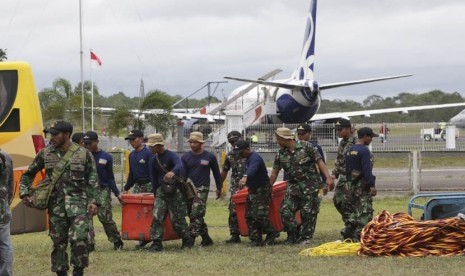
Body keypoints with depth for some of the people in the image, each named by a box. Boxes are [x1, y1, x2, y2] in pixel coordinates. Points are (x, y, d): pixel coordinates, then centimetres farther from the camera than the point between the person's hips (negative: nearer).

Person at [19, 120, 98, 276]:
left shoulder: (83, 154, 0)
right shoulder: (45, 154, 6)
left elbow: (92, 180, 3)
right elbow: (28, 174, 17)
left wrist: (93, 201, -6)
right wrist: (24, 193, 6)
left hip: (77, 203, -3)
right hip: (55, 204, 3)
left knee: (79, 238, -16)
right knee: (58, 242, 6)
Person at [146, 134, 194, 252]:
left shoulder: (171, 155, -15)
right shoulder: (154, 159, 6)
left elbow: (179, 166, -37)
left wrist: (173, 172, -59)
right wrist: (155, 193, 20)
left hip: (175, 190, -6)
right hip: (161, 190, 6)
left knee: (177, 218, -1)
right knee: (157, 216, -9)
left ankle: (188, 240, 19)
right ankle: (156, 243, -7)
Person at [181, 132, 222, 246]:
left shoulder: (209, 157, 2)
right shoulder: (185, 158, 6)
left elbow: (216, 173, 13)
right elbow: (182, 175, 2)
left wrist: (219, 188, 17)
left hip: (202, 189, -4)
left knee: (196, 215, -16)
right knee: (194, 216, 6)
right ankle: (206, 239, 14)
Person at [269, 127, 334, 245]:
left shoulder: (306, 147, -9)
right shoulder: (280, 154, 3)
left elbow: (319, 161, -11)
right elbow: (274, 173, 10)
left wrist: (328, 178, -20)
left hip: (310, 185, -4)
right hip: (293, 186, 4)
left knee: (308, 213, -2)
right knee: (286, 211, -6)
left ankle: (305, 237, 12)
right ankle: (292, 236, 8)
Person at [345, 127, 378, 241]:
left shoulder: (349, 151, 13)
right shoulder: (364, 151, -14)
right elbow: (367, 170, -20)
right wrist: (372, 185, -20)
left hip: (351, 185, 9)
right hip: (363, 186, -9)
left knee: (353, 211, 14)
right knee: (365, 212, -7)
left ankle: (351, 236, 15)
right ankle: (360, 236, -12)